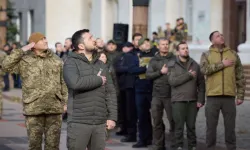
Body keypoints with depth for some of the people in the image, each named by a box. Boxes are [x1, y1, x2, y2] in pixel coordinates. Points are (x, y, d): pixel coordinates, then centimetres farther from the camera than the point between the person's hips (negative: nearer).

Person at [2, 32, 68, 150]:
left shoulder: (56, 61, 9)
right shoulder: (24, 61, -1)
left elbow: (63, 83, 13)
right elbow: (6, 66, -15)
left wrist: (65, 102, 7)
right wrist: (21, 50, -14)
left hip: (54, 108, 2)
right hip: (34, 108, -2)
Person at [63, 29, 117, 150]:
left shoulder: (100, 64, 14)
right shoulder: (71, 62, -3)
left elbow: (110, 92, 13)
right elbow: (75, 83, -23)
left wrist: (112, 117, 4)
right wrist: (98, 80, -10)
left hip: (100, 123, 5)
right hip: (79, 123, -5)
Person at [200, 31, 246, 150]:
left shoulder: (233, 54, 10)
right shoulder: (206, 55, 6)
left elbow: (240, 77, 10)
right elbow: (204, 69, -15)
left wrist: (240, 95, 4)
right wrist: (222, 64, -13)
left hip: (229, 97, 1)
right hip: (213, 97, -1)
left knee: (230, 126, 4)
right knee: (211, 126, 4)